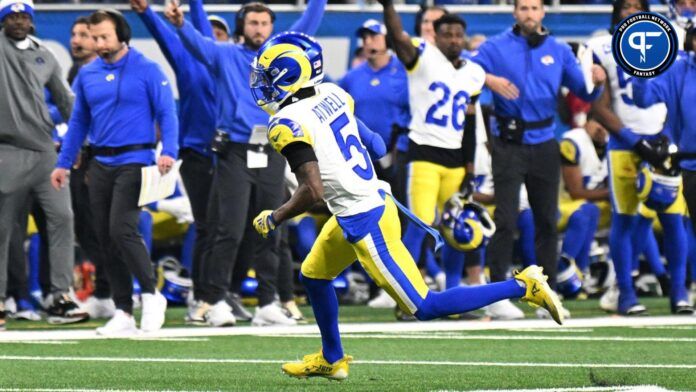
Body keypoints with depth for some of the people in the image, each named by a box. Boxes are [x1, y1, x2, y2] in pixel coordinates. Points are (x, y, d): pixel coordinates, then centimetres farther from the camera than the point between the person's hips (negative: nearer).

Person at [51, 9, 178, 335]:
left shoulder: (147, 70, -4)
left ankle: (151, 294, -3)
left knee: (122, 230, -19)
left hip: (134, 162, -6)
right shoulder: (87, 75, 11)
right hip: (100, 165, 6)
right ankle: (123, 313, 9)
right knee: (106, 239, 4)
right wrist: (63, 164, 15)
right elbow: (78, 122, 19)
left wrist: (168, 152, -21)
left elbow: (167, 114, -6)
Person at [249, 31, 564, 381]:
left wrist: (273, 219, -10)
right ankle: (331, 359, 39)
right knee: (313, 275, 26)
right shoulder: (332, 94, 3)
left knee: (424, 307, -3)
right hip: (375, 200, 9)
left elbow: (313, 190, -23)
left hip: (363, 221, -9)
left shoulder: (288, 123, -19)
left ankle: (522, 286, -5)